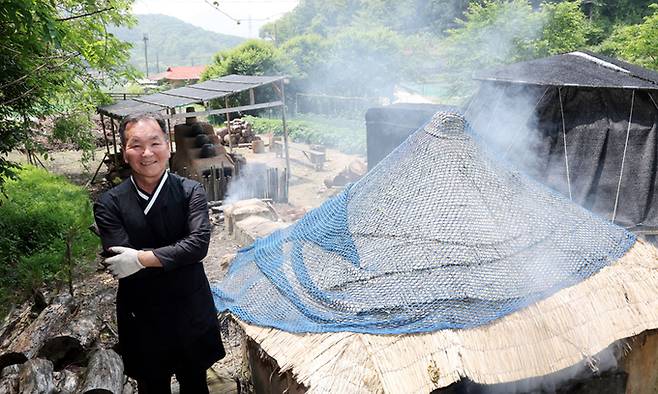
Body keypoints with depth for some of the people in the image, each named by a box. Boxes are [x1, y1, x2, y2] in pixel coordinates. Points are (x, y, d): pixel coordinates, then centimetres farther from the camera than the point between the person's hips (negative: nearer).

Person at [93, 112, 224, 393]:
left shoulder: (190, 192, -10)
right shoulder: (109, 204, -11)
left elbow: (200, 243, -22)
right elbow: (118, 263, -19)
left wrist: (142, 259, -26)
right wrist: (175, 257, -20)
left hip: (191, 314, 1)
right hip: (141, 318, 0)